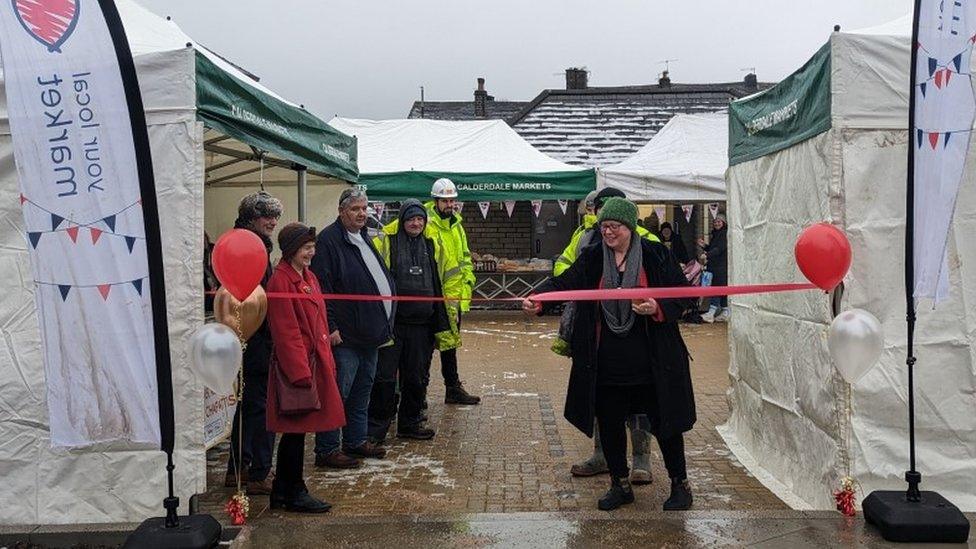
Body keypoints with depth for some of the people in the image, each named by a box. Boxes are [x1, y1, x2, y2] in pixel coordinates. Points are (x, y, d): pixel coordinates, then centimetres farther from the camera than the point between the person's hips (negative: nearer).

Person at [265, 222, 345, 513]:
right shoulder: (281, 281, -14)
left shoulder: (308, 277, 14)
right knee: (296, 429, 0)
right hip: (296, 365, -9)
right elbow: (286, 333, -17)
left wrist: (327, 363, 15)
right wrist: (301, 371, -19)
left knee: (294, 431, 15)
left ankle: (282, 493, 25)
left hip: (315, 362, 9)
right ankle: (295, 493, 13)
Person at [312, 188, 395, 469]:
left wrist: (384, 324, 20)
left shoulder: (365, 239, 17)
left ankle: (355, 441, 29)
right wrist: (330, 327, -21)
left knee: (362, 392, 17)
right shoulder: (329, 240, -12)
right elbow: (321, 288, -18)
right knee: (338, 393, -3)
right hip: (344, 336, -9)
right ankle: (327, 450, 7)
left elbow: (380, 280, 25)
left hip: (369, 334, 9)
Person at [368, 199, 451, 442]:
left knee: (417, 377, 12)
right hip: (391, 322, -5)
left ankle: (410, 423, 26)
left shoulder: (430, 245, 13)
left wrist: (440, 320, 17)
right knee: (385, 377, -3)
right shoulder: (385, 242, -3)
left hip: (421, 324, 5)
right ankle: (376, 428, 9)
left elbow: (436, 284, 20)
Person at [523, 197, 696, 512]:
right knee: (609, 425, 10)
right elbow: (564, 282, -6)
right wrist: (538, 299, -25)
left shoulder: (655, 255, -3)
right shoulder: (592, 258, 3)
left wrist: (658, 309, -18)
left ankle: (680, 485, 28)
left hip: (651, 364, -2)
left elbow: (683, 295, 0)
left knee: (664, 422, 7)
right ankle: (620, 485, 30)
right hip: (607, 364, 3)